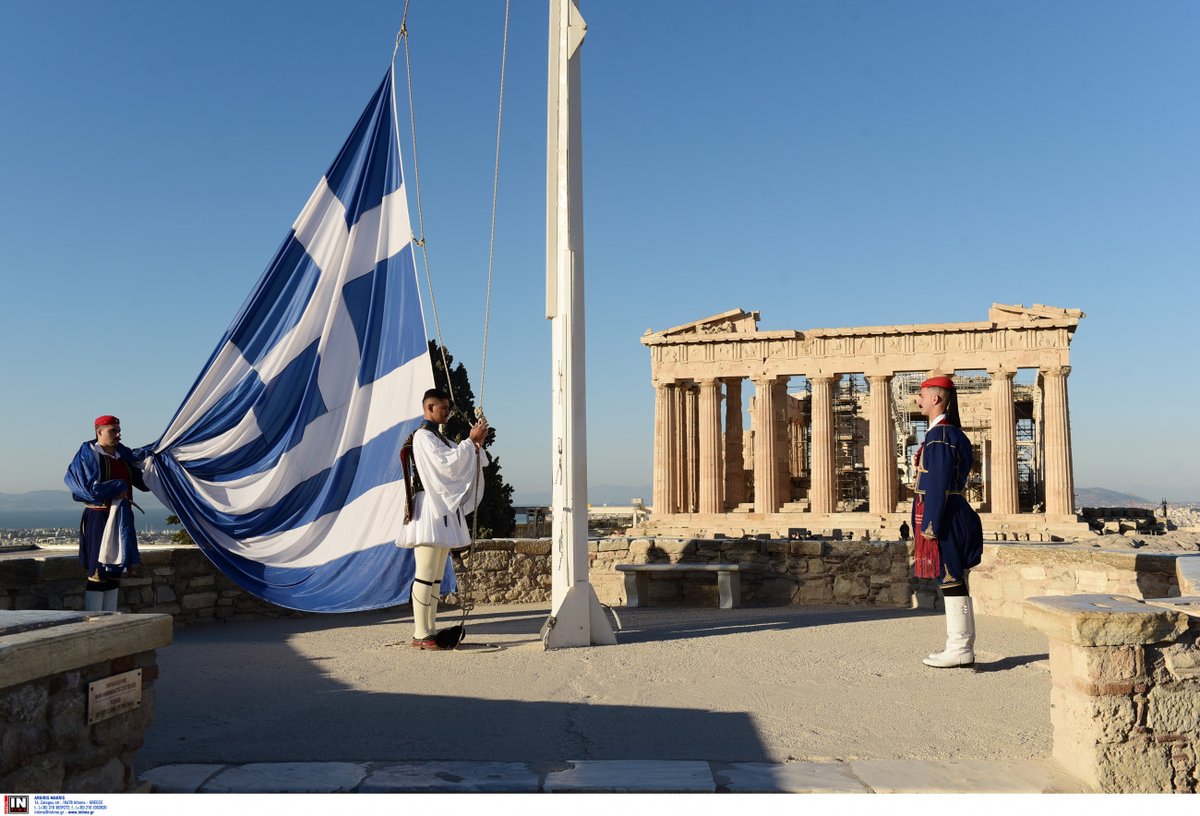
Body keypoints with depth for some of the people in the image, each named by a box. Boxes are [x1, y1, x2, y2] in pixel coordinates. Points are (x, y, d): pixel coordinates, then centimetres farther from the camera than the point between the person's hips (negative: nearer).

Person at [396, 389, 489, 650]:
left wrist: (477, 443, 3)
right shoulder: (422, 436, -9)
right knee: (426, 575, -9)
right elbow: (446, 463, -21)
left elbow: (458, 463, 18)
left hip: (444, 508, 10)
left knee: (436, 576, 10)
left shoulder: (438, 437, 20)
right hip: (429, 509, -10)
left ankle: (430, 630, 14)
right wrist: (470, 441, -16)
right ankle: (420, 635, -6)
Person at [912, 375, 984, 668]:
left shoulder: (939, 435, -14)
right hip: (952, 517, 10)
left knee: (951, 580, -6)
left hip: (942, 517, -10)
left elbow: (939, 484, -20)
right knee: (954, 581, 12)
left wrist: (929, 524, -19)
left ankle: (959, 649, 0)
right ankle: (962, 647, 19)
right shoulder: (952, 434, 18)